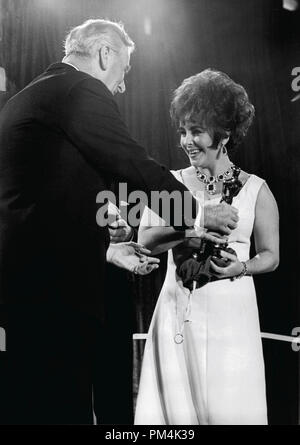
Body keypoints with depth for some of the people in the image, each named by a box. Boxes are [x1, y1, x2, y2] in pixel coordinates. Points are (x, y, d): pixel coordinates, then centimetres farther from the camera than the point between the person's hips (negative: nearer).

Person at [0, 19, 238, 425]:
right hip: (55, 290, -10)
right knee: (64, 405, 2)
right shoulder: (81, 90, -8)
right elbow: (136, 169, -12)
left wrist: (104, 248, 23)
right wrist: (198, 214, 4)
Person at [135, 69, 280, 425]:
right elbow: (145, 241, -2)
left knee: (228, 407, 4)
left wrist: (241, 267, -13)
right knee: (175, 402, 7)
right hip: (178, 311, 1)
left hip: (231, 315, -1)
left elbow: (270, 255, 6)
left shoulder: (255, 189, 2)